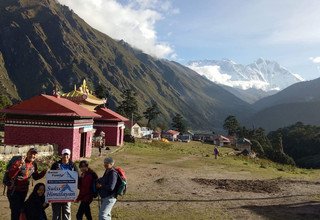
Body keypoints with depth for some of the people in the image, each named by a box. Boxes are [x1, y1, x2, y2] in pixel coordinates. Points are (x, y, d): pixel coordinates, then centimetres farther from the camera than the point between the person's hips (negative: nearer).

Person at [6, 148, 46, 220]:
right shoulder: (18, 162, -18)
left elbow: (36, 177, 10)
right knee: (15, 211, -6)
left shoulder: (34, 164, 0)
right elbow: (10, 175, -26)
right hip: (14, 190, -6)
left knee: (20, 209, 18)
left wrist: (44, 171, -4)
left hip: (24, 191, 6)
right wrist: (19, 166, -39)